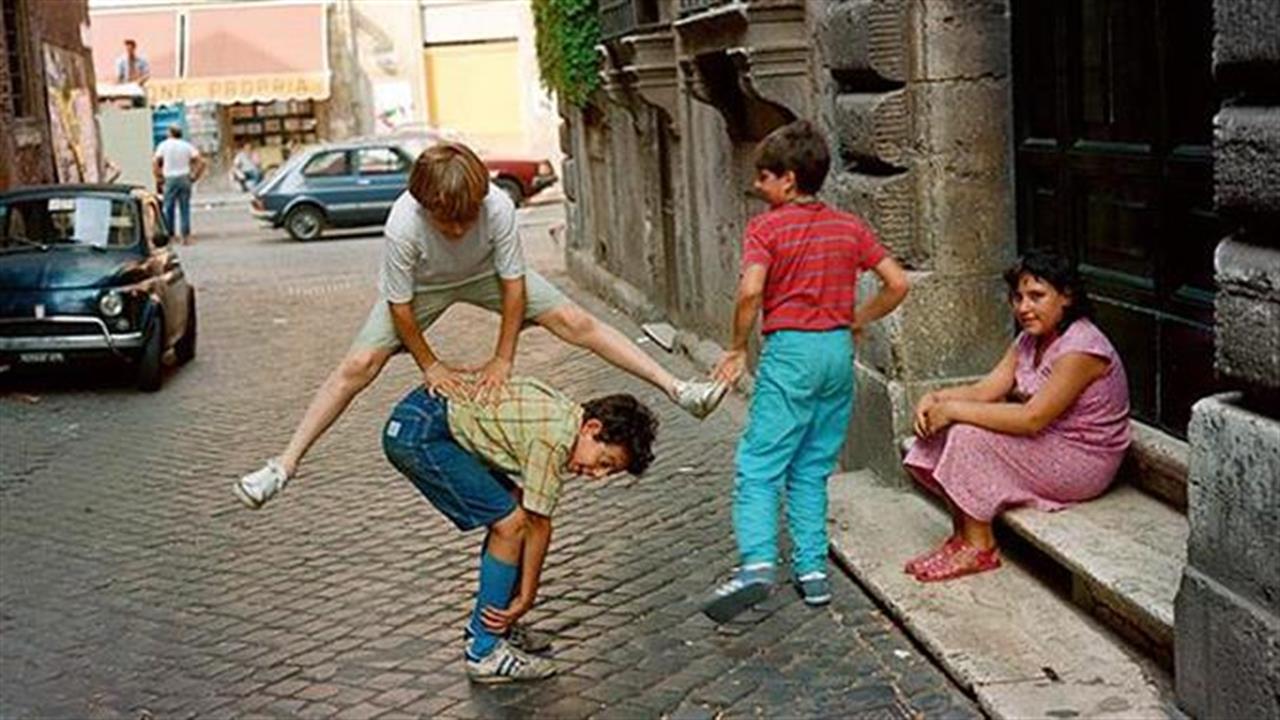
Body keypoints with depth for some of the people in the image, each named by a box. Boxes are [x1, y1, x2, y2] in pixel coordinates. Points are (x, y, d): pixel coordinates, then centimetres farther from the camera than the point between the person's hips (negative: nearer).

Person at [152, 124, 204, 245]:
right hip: (184, 179, 2)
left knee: (168, 208, 5)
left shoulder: (164, 145, 0)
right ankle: (186, 236, 1)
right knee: (185, 209, 3)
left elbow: (155, 162, -9)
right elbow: (201, 161, -2)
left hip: (170, 179, -2)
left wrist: (159, 176, 2)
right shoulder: (187, 146, 5)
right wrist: (194, 176, 4)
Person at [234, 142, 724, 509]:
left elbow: (513, 285, -23)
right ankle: (284, 465, -5)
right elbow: (400, 306, -24)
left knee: (573, 320, -11)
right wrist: (429, 365, -15)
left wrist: (503, 358, -20)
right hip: (422, 287, -1)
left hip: (484, 274, 1)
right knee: (358, 365, -13)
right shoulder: (403, 225, -38)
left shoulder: (498, 207, -36)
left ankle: (677, 389, -7)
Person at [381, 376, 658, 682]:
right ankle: (484, 652, -4)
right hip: (418, 433, -10)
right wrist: (526, 598, -1)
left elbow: (533, 521, 13)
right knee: (511, 524, -12)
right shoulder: (553, 439, -19)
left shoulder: (563, 416, 10)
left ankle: (484, 626, 24)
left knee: (509, 516, 14)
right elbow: (539, 525, -11)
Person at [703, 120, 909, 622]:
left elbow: (750, 291, -19)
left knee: (758, 466, -5)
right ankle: (812, 569, 10)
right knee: (811, 470, 14)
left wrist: (737, 348, -6)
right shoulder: (850, 227, 9)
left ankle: (757, 563, -22)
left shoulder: (766, 227, -5)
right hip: (839, 351, 6)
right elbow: (897, 283, 6)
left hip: (791, 350, -5)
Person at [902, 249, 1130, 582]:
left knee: (970, 436, -23)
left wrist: (953, 409, -26)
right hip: (1046, 445, 9)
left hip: (1081, 462, -9)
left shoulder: (1080, 349, -24)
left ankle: (980, 547, -9)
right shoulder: (1030, 339, 6)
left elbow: (1032, 419, -29)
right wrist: (935, 399, -18)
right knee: (943, 429, -6)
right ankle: (962, 536, -2)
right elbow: (986, 389, 1)